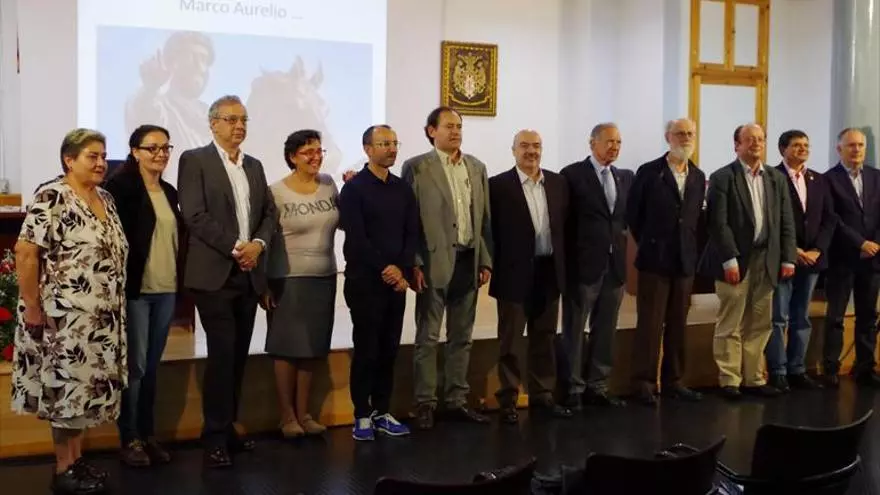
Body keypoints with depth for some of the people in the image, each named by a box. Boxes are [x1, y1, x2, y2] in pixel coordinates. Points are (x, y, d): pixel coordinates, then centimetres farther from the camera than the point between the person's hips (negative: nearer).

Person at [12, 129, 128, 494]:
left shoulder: (106, 199, 10)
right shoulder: (52, 197, -14)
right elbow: (25, 252, -18)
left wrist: (116, 306, 14)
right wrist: (32, 308, -18)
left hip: (101, 316, 8)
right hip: (64, 315, -8)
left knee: (85, 386, 14)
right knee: (66, 386, 1)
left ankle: (78, 460, 25)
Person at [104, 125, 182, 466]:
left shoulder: (169, 192, 14)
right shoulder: (120, 186, -6)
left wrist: (183, 283, 11)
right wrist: (120, 284, -16)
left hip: (166, 289, 6)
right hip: (135, 288, -6)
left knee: (152, 366, 12)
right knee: (135, 365, -1)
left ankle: (147, 434, 21)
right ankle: (130, 439, 10)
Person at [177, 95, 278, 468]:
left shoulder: (255, 166, 17)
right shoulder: (195, 160, -2)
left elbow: (270, 213, 12)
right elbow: (195, 215, -13)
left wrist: (258, 244, -7)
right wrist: (236, 248, -15)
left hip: (249, 274, 6)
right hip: (215, 274, -6)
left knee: (238, 356, 9)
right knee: (222, 354, -8)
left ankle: (228, 429, 19)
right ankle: (215, 438, 1)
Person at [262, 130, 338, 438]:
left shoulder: (329, 184, 5)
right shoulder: (276, 193, -8)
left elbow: (342, 222, 14)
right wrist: (263, 285, -9)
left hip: (324, 278, 5)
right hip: (288, 280, -5)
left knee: (313, 347, 10)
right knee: (288, 347, 3)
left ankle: (303, 412, 21)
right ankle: (287, 416, 14)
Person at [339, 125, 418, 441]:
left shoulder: (403, 189, 12)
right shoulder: (354, 188, -3)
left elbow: (412, 233, 8)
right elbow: (356, 237, -11)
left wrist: (404, 271, -6)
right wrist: (384, 268, -15)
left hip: (396, 281, 5)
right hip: (365, 281, -5)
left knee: (389, 350, 7)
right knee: (366, 349, -1)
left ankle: (382, 413, 15)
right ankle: (362, 416, 7)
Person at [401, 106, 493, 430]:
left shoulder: (476, 167, 11)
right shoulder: (416, 168, -3)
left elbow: (485, 218, 12)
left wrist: (485, 260, 7)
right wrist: (414, 264, -12)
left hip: (468, 261, 5)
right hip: (435, 261, -5)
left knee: (462, 337, 11)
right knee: (428, 337, 2)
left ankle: (457, 401, 20)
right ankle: (425, 404, 9)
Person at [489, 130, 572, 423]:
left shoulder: (558, 183, 8)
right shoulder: (499, 185, -6)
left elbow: (565, 225, 11)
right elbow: (491, 230, -6)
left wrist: (562, 263, 6)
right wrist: (496, 267, -10)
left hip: (549, 271, 5)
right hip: (515, 273, -5)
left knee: (545, 339, 12)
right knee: (510, 341, 4)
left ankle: (542, 396, 23)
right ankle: (508, 401, 11)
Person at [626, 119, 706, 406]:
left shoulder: (698, 177, 11)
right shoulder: (649, 173, -3)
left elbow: (697, 218, 15)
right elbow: (633, 214, 2)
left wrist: (692, 250, 7)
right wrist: (647, 244, 5)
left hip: (685, 262, 4)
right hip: (654, 261, -4)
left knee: (678, 325, 8)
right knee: (650, 324, -2)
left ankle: (672, 381, 16)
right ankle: (644, 383, 3)